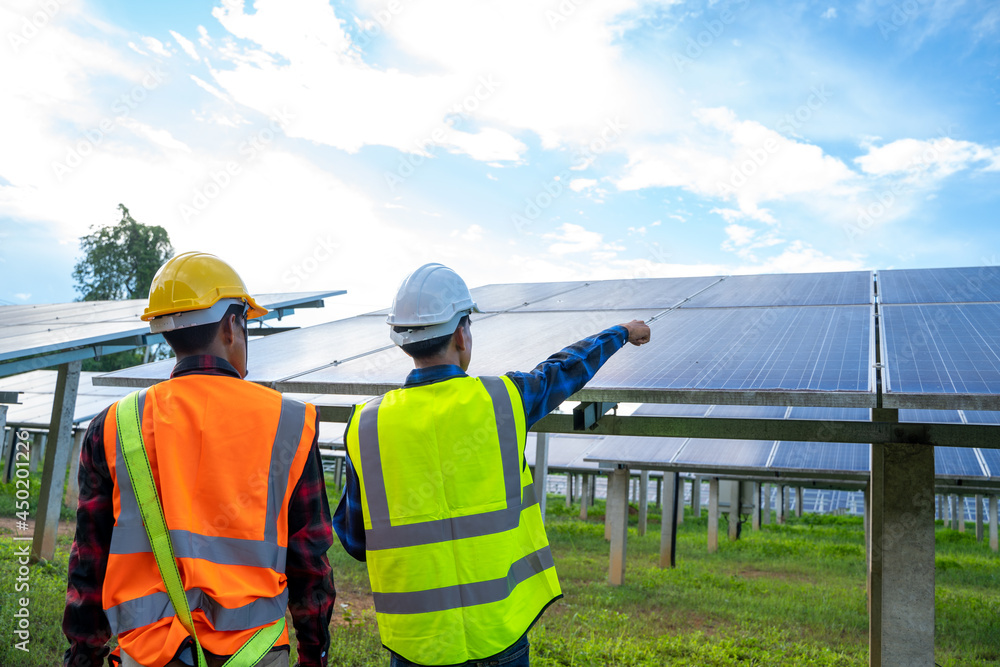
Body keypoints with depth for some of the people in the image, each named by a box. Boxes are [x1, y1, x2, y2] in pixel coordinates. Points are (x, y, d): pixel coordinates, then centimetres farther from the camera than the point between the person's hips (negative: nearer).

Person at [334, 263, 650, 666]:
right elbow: (567, 368, 10)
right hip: (499, 633, 0)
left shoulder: (366, 426, -7)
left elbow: (353, 541, 2)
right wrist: (621, 332, 29)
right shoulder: (503, 399, -10)